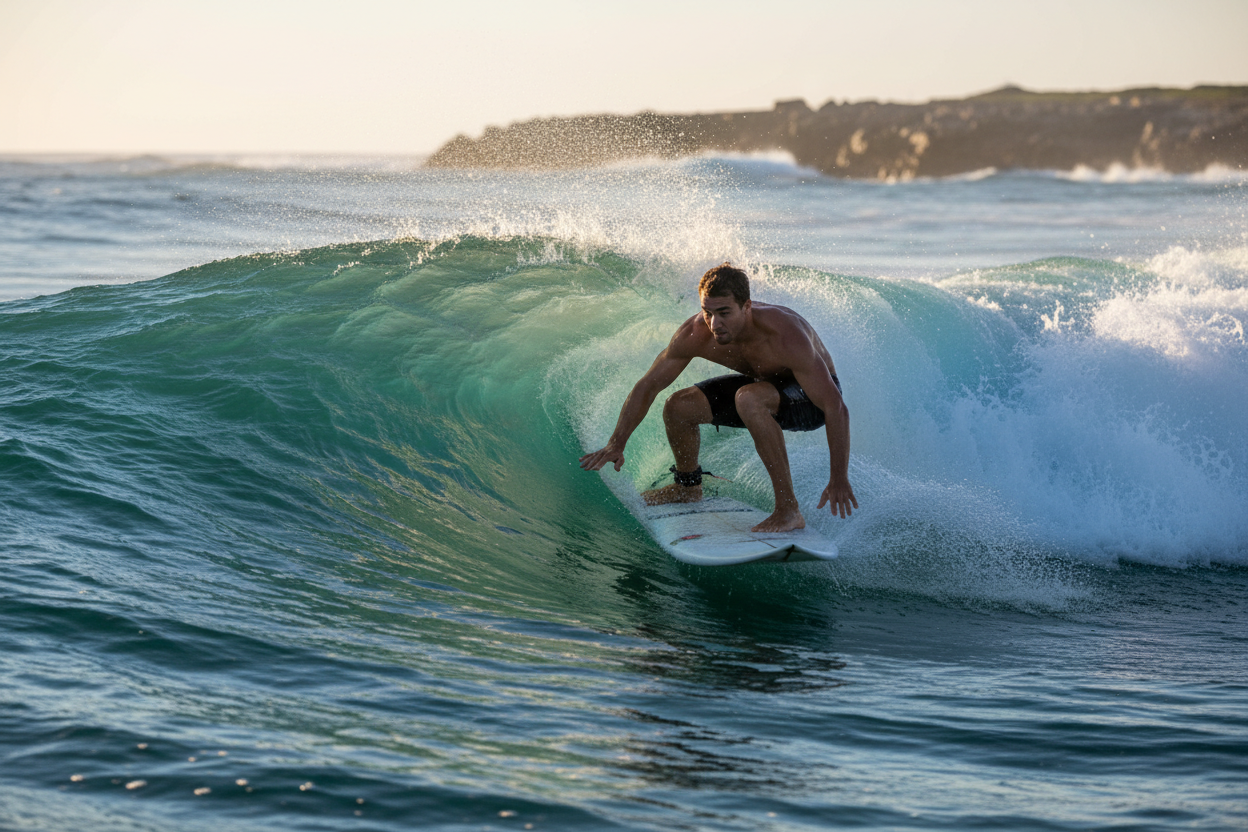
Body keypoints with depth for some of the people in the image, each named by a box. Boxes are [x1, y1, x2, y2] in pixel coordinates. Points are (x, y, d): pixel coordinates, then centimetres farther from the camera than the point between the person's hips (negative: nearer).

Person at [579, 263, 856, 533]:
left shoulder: (784, 336, -39)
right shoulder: (695, 335, -23)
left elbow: (836, 408, -37)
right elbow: (648, 386, -9)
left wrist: (839, 479, -41)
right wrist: (616, 443, -15)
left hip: (812, 398, -6)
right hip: (766, 386, 6)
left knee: (749, 399, -36)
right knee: (678, 406, -5)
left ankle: (789, 510, -31)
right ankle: (688, 487, 25)